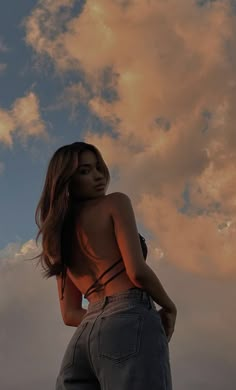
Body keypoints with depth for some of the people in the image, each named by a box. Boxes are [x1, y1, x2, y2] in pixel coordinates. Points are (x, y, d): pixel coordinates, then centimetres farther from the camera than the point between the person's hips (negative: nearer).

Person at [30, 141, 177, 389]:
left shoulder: (62, 238, 27)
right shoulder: (116, 202, 7)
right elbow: (137, 271, -7)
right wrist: (169, 307, 9)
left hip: (83, 340, 8)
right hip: (130, 324, -8)